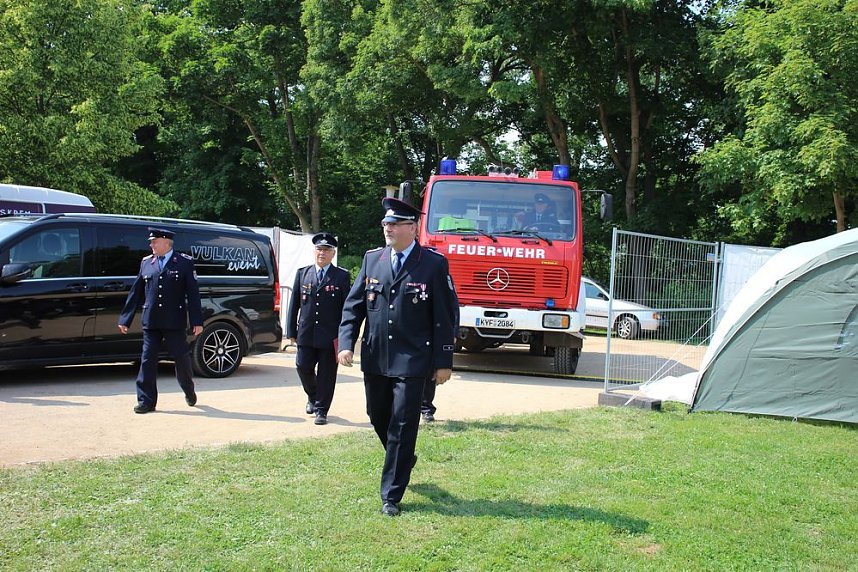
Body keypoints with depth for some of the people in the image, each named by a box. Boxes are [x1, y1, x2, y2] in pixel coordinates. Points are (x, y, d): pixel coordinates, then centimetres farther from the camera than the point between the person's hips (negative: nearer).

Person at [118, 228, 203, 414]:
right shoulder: (146, 263, 10)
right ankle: (146, 401, 6)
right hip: (151, 322, 3)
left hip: (175, 322, -3)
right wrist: (125, 319, 11)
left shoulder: (184, 262, 0)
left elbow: (193, 294, -3)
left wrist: (197, 321, -9)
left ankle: (189, 391, 30)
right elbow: (136, 293, 13)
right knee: (147, 360, 1)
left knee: (181, 358, 7)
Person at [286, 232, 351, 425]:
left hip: (330, 335, -2)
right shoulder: (302, 273, 9)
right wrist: (292, 331, 6)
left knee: (326, 374, 2)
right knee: (303, 367, 4)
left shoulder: (342, 276, 1)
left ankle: (321, 410, 14)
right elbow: (294, 304, 10)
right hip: (306, 333, 2)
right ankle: (312, 397, 31)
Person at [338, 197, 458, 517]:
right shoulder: (372, 259, 7)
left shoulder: (433, 264, -5)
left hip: (411, 361, -5)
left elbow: (445, 316, -4)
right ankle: (403, 462, 44)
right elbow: (353, 305, 8)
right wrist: (346, 343, -5)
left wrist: (444, 362, -6)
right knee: (378, 418, 16)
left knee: (402, 426, -4)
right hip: (375, 358, 5)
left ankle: (391, 495, 6)